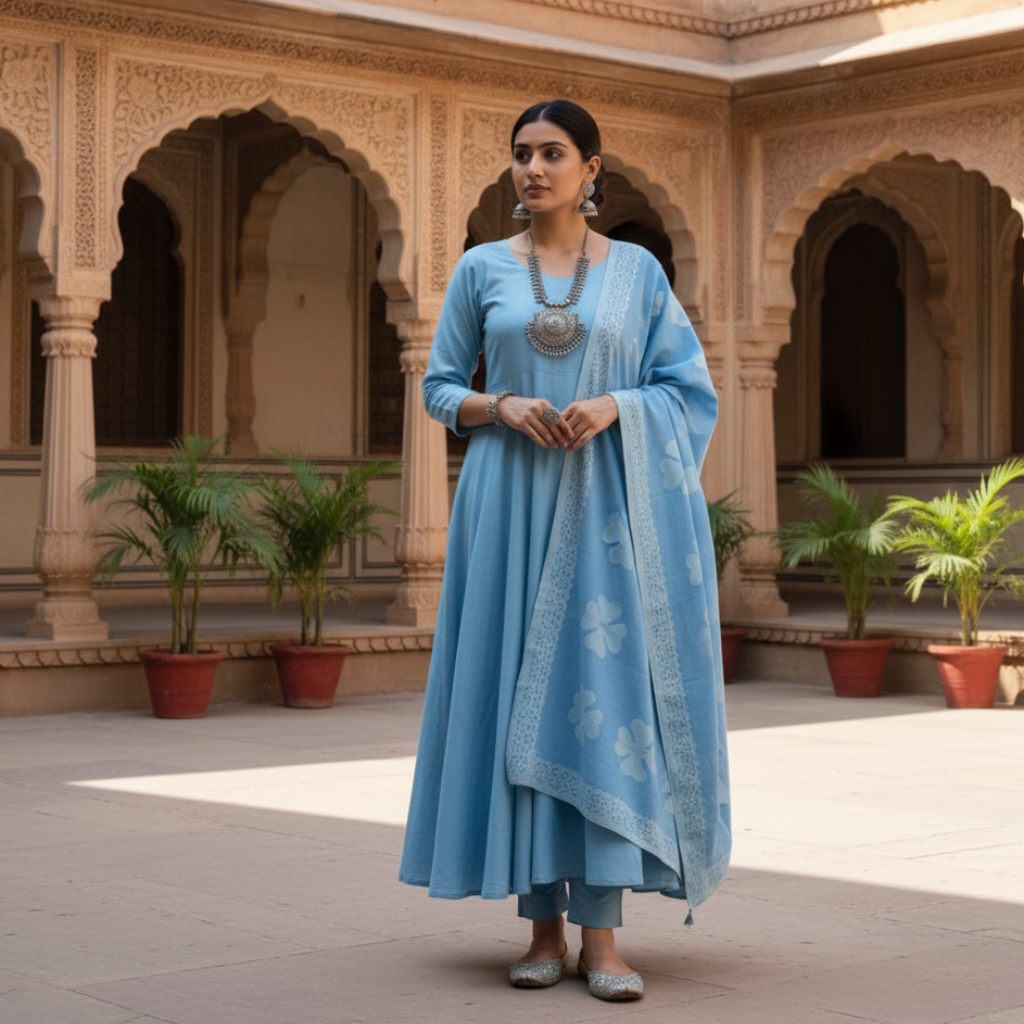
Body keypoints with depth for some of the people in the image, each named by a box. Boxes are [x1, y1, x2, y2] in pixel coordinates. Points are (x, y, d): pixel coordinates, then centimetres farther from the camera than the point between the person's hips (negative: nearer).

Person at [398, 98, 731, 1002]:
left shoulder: (638, 270, 7)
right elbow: (440, 388, 11)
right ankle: (544, 924, 7)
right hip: (513, 503, 1)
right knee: (522, 691, -1)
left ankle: (601, 934, -6)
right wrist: (503, 406, -9)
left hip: (609, 504, -1)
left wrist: (613, 405, -13)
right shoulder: (482, 269, 9)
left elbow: (688, 389, 6)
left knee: (605, 693, -8)